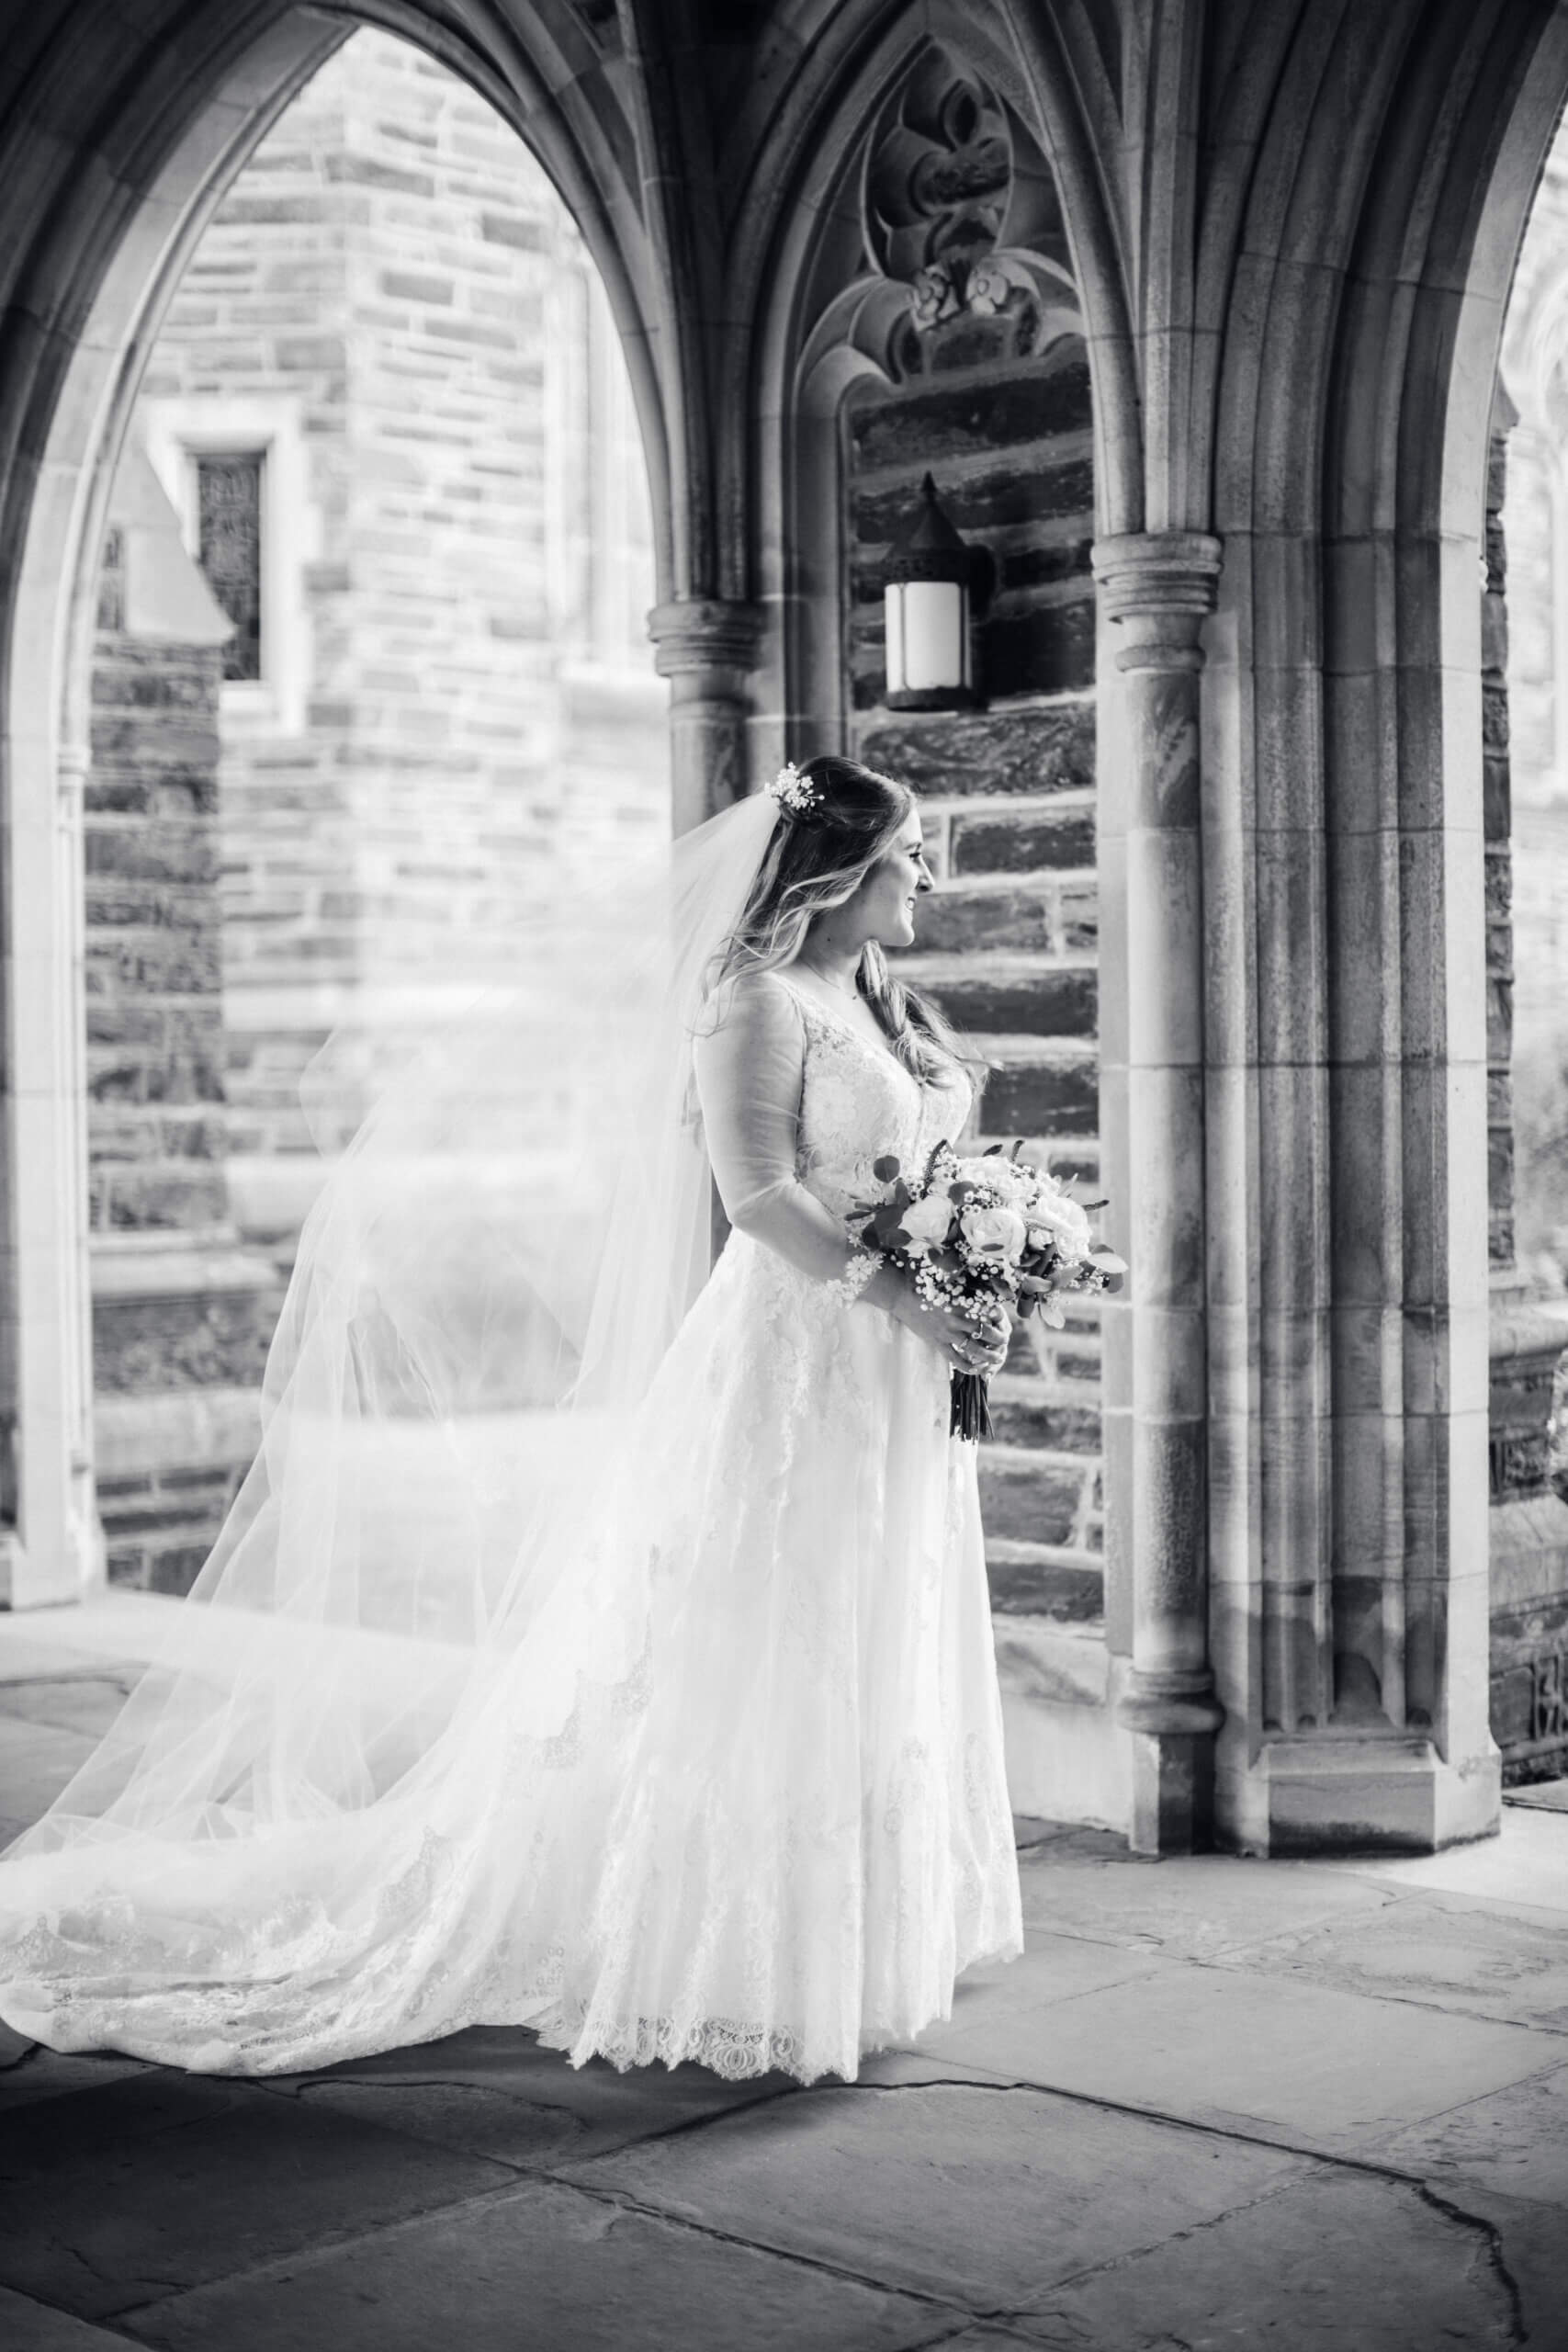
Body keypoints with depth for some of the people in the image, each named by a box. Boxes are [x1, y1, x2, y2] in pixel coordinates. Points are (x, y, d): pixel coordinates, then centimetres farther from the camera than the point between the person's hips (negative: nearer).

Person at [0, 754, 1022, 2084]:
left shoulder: (883, 1005, 15)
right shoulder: (755, 1003, -11)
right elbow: (759, 1191, -21)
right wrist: (900, 1299, -25)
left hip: (894, 1384, 9)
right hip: (798, 1363, -9)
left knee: (882, 1662, 14)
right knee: (773, 1666, -2)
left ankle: (861, 1940, 26)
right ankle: (748, 1966, 8)